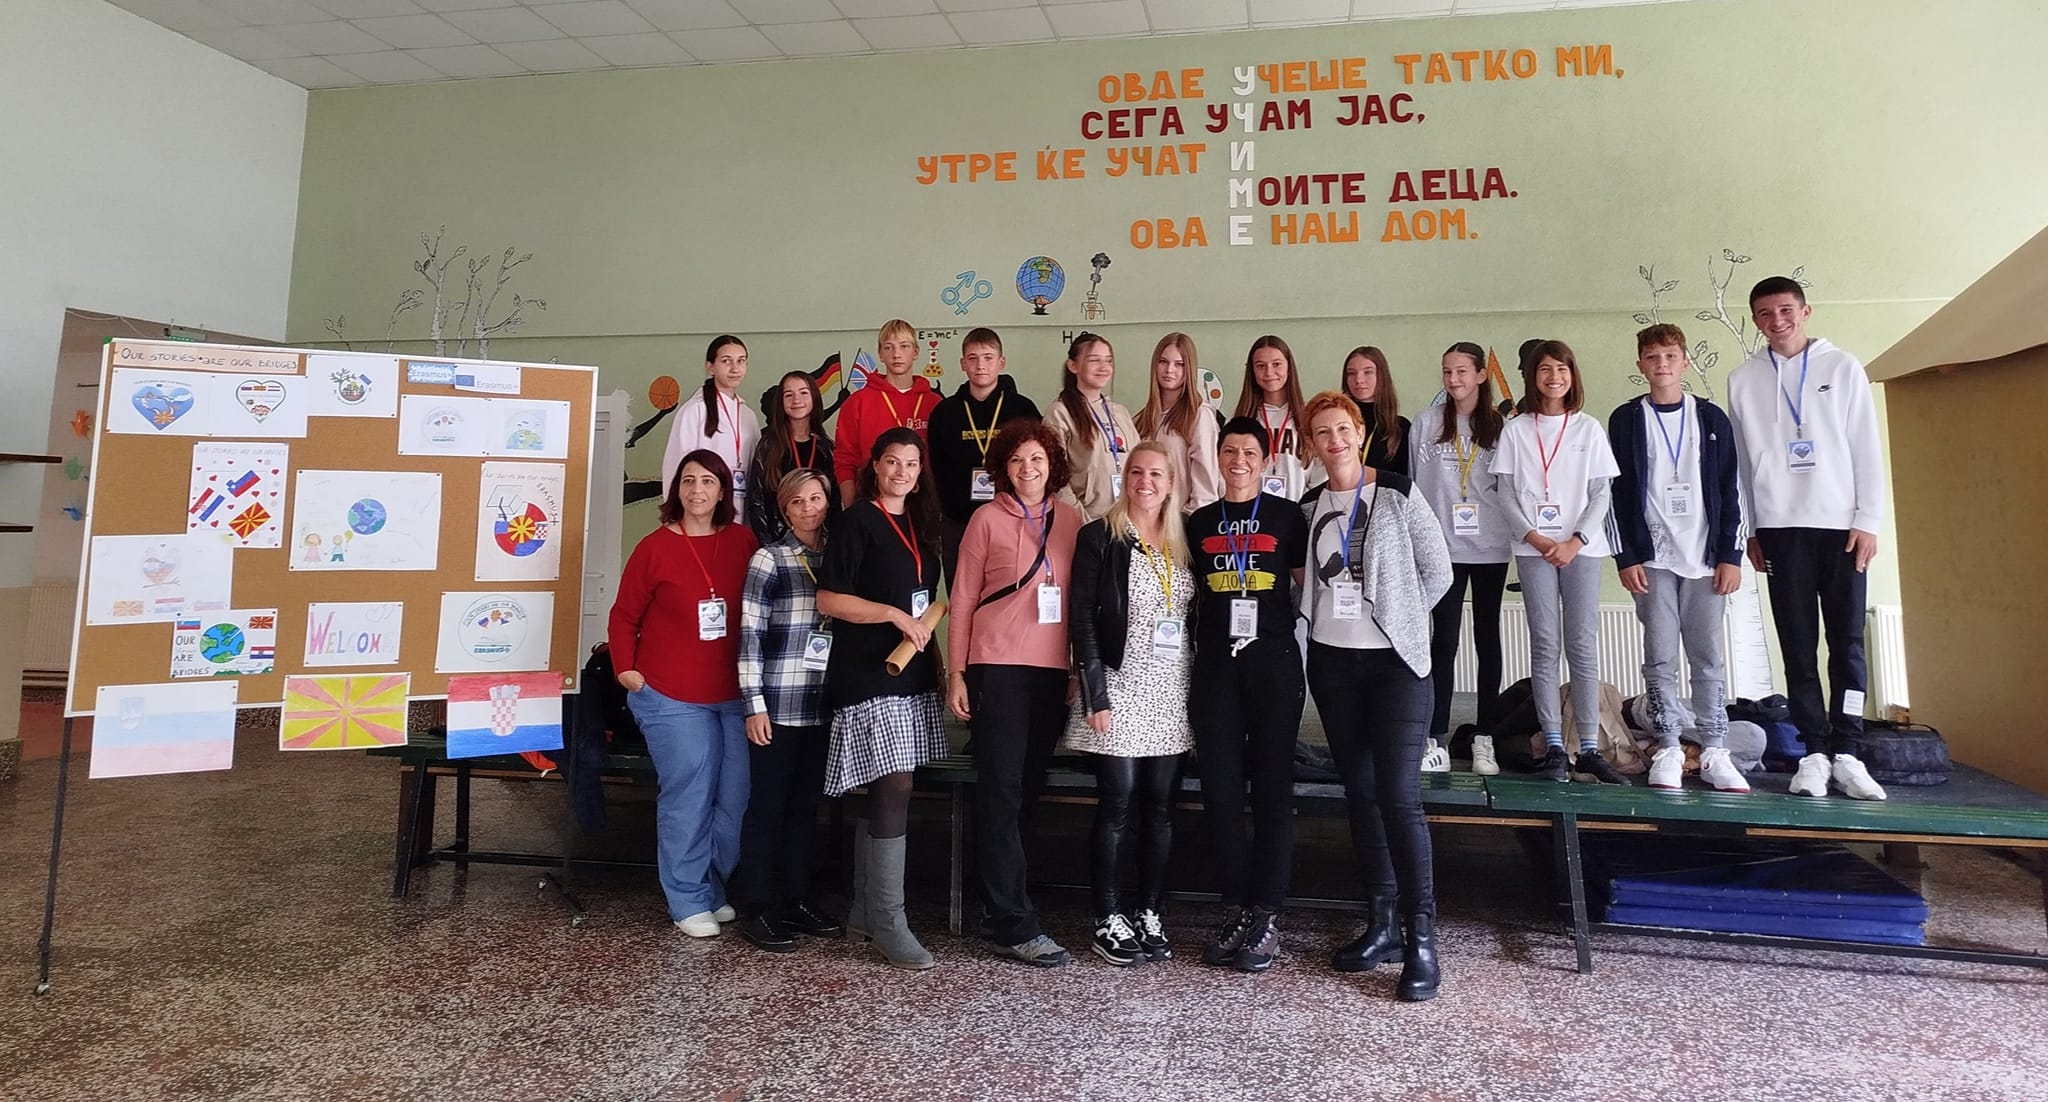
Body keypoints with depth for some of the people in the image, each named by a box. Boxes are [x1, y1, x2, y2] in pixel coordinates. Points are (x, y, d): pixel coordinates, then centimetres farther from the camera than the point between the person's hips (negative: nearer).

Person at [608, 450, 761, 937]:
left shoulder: (743, 541, 4)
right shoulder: (655, 547, -4)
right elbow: (624, 615, 2)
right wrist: (626, 669, -6)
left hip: (733, 693, 4)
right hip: (672, 697, -3)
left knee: (736, 797, 6)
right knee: (688, 797, -3)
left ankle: (716, 888, 24)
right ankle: (690, 902, 10)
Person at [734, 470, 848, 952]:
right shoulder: (769, 559, -3)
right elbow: (750, 635, -7)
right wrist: (753, 704, -12)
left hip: (822, 706, 5)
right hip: (779, 705, -5)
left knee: (805, 805, 12)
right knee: (767, 805, 2)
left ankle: (796, 900, 23)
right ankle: (757, 910, 12)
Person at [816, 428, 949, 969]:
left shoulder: (919, 526, 16)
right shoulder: (857, 522, -5)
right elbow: (828, 599, -11)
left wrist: (926, 638, 14)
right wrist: (894, 614, -16)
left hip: (912, 676, 7)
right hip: (869, 677, -7)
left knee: (881, 796, 11)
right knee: (894, 790, -12)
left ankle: (864, 914, 20)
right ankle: (889, 925, -4)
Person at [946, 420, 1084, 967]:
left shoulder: (1070, 520, 10)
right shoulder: (987, 520, 1)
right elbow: (962, 599, 2)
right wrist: (956, 673, -3)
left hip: (1054, 670, 4)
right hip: (998, 666, -4)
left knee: (1029, 788, 10)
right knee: (1001, 791, -5)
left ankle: (1001, 901, 23)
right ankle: (1015, 926, -2)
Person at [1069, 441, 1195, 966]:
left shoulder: (1184, 543, 12)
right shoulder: (1100, 536, -2)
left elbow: (1194, 621, 14)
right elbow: (1081, 617, -7)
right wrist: (1095, 694, -13)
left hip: (1171, 694, 5)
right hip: (1120, 687, -5)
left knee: (1160, 807, 7)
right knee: (1117, 804, -3)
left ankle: (1149, 914, 19)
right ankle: (1108, 921, 9)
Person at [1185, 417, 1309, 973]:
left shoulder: (1286, 516, 4)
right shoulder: (1199, 522, 13)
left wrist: (1291, 634, -5)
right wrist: (1196, 649, 9)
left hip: (1272, 662, -3)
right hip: (1214, 666, 3)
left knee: (1272, 788, 1)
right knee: (1220, 791, 4)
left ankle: (1267, 916, 8)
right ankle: (1235, 910, 15)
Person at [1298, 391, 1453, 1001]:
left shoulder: (1399, 494, -4)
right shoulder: (1309, 506, 8)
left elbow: (1437, 571, -1)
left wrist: (1399, 619, -2)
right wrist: (1322, 616, 2)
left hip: (1395, 661, -5)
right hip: (1332, 662, 5)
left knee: (1399, 795, -10)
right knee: (1359, 792, 10)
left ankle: (1421, 939, -2)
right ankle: (1382, 925, 20)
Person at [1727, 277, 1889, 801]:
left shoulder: (1842, 367, 7)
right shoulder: (1743, 380, 8)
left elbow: (1867, 448, 3)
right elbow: (1741, 461, 7)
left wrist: (1868, 521, -4)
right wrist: (1749, 530, 4)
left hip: (1841, 524, 0)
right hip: (1781, 527, 0)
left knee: (1847, 643, 0)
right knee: (1799, 646, 1)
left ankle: (1847, 754, 5)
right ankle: (1814, 752, 5)